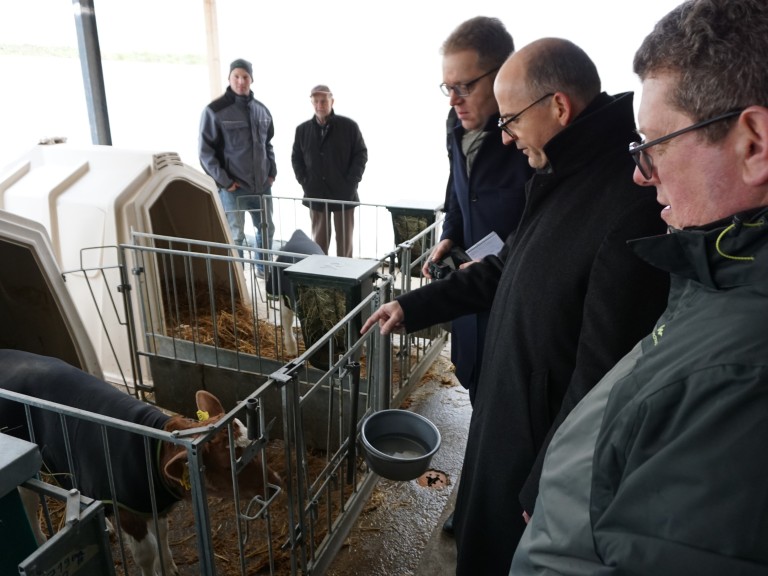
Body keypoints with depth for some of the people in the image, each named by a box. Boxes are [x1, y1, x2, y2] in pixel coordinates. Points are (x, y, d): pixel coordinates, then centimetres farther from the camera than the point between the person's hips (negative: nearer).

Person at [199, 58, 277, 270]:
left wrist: (272, 172, 9)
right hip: (233, 188, -5)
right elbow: (206, 151, -8)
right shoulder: (215, 111, -8)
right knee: (235, 235, 0)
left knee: (267, 229, 15)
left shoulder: (261, 110, 9)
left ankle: (265, 269, 34)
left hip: (262, 185, 6)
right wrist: (224, 181, -13)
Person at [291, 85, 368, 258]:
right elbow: (296, 158, 13)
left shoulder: (349, 126, -3)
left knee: (344, 242, 6)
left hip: (344, 194, -2)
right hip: (316, 195, 2)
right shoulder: (302, 129, 5)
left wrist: (351, 183, -9)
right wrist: (304, 182, 0)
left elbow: (361, 154, -1)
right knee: (319, 241, 9)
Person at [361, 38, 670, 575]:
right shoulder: (562, 177, 1)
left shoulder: (632, 208, -30)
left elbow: (602, 375, -27)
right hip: (507, 406, 8)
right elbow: (506, 268, 13)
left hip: (547, 440, -8)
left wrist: (545, 488, -16)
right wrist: (412, 306, 13)